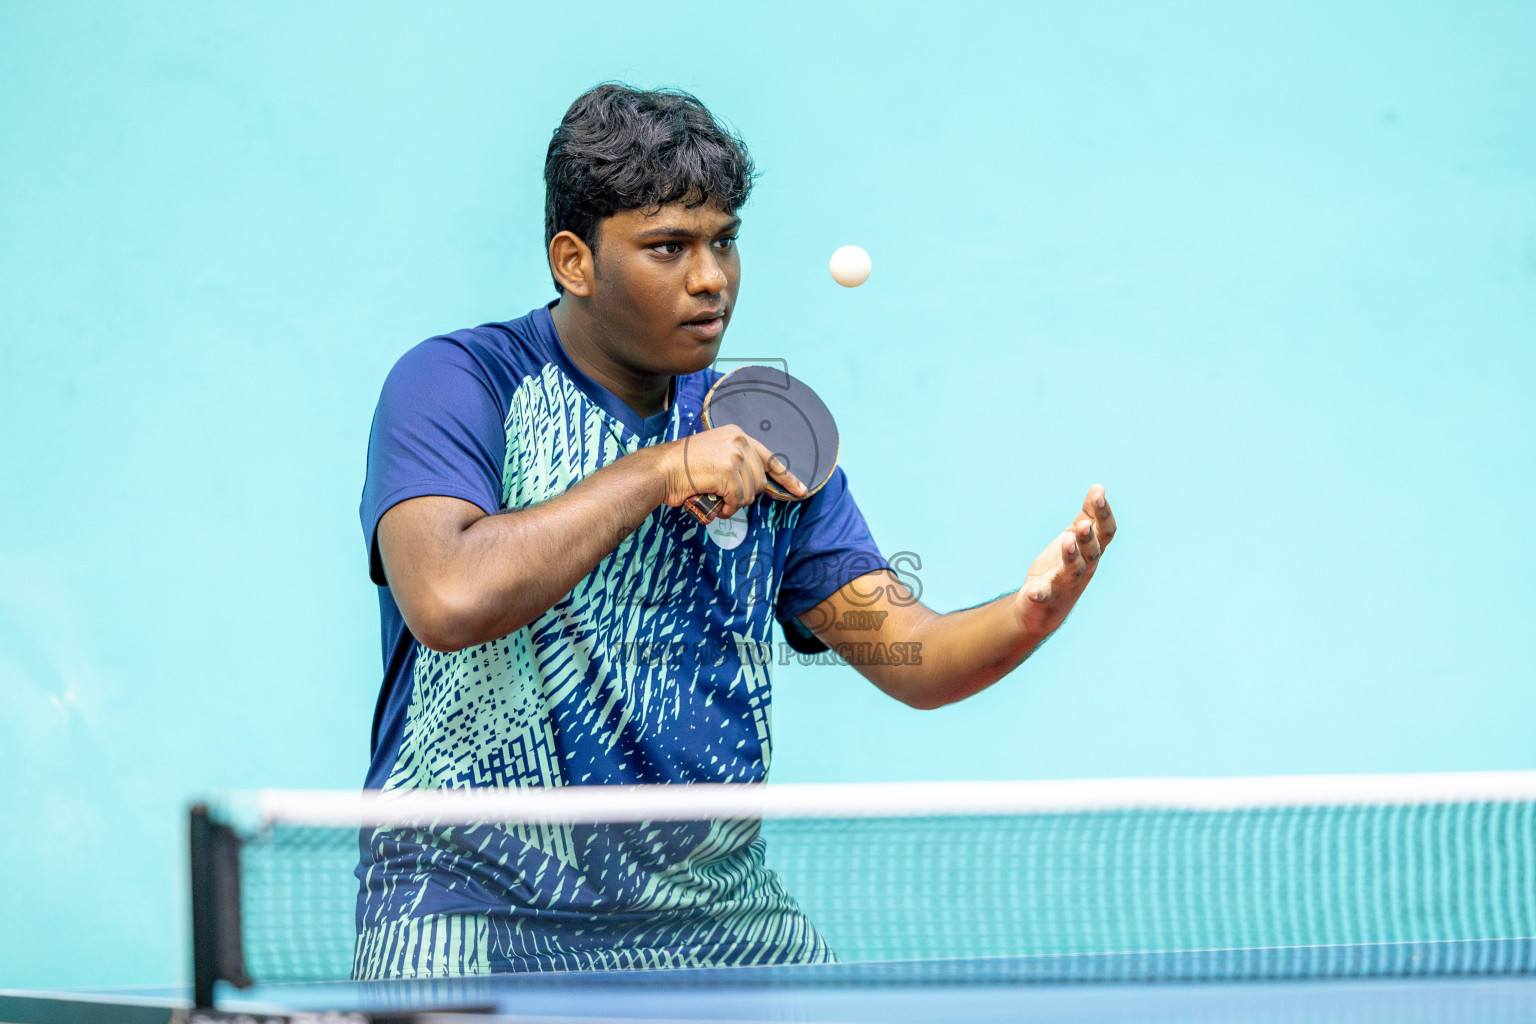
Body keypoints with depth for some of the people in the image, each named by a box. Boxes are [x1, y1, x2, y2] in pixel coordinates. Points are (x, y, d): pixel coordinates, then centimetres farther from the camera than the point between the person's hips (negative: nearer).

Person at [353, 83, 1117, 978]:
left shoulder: (761, 437, 9)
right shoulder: (457, 385, -7)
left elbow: (913, 660, 4)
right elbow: (447, 600, -25)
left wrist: (1034, 610, -17)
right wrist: (660, 472, -20)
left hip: (719, 915, 5)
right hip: (478, 904, -5)